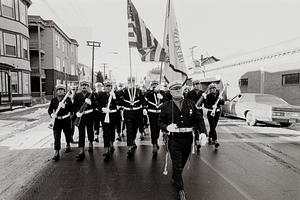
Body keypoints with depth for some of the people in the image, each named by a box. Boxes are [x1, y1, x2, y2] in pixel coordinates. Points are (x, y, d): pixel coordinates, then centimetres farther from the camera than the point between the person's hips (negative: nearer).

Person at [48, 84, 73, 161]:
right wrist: (52, 114, -16)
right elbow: (50, 110, 5)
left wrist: (64, 106, -27)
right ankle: (57, 153, -5)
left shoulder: (68, 99, -2)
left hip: (66, 119, -1)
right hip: (57, 120, 1)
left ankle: (68, 145, 43)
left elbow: (71, 109, -11)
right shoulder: (53, 100, 6)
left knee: (67, 134, 15)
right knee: (56, 136, -7)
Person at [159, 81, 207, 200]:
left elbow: (199, 119, 2)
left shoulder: (190, 104, 4)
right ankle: (180, 190, 23)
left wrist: (203, 132, -13)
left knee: (182, 163, 20)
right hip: (174, 139, -3)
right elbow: (160, 122, 0)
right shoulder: (166, 106, -2)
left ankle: (175, 178, 49)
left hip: (188, 138, 3)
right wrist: (167, 127, -21)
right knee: (177, 165, 3)